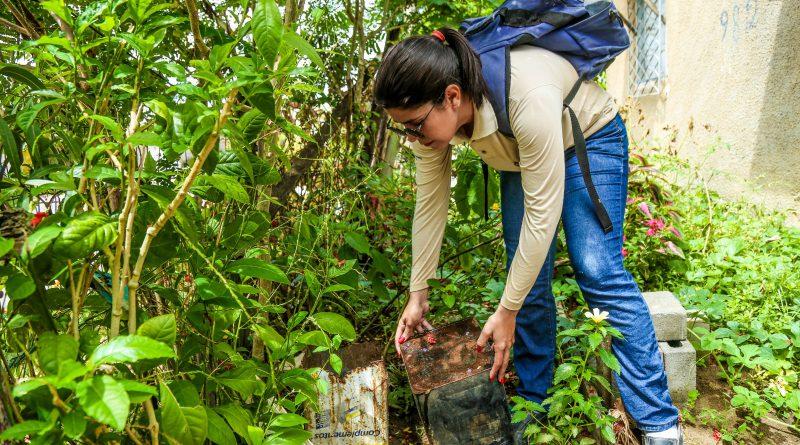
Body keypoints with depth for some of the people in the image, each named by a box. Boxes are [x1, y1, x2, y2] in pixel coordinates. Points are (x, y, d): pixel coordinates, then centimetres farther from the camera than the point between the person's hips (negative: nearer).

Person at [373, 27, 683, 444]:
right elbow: (429, 204, -12)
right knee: (527, 276, -2)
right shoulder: (430, 112, -23)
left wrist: (506, 312, -30)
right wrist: (417, 295, -7)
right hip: (519, 155, 5)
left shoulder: (529, 97, -43)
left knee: (599, 272, -15)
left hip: (589, 139, -5)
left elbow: (542, 214, -37)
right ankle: (534, 401, 13)